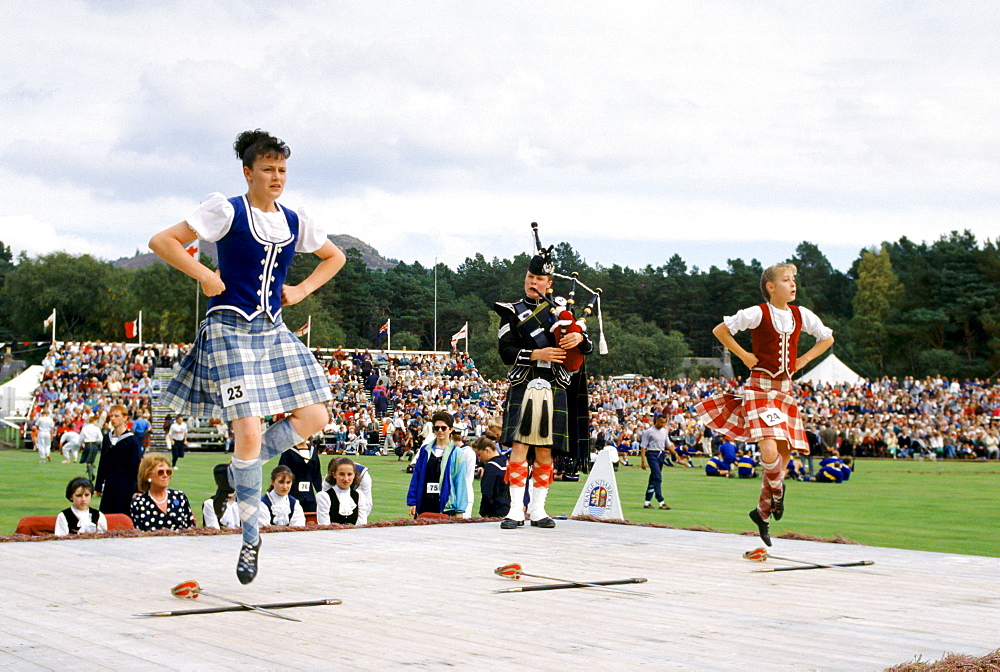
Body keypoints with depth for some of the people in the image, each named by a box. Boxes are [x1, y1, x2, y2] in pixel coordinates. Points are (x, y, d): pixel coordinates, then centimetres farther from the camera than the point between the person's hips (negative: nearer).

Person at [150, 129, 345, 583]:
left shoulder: (294, 222, 9)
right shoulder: (227, 211, -6)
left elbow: (334, 257, 25)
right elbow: (162, 242, -8)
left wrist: (302, 289, 11)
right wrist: (205, 276, -14)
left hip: (273, 332, 7)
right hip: (231, 330, -6)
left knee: (314, 417, -2)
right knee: (249, 434, -13)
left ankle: (236, 475, 17)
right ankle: (251, 538, 4)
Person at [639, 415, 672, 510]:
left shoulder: (665, 431, 13)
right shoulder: (649, 431, -7)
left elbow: (668, 444, 19)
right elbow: (643, 446, -8)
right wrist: (643, 461, -14)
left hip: (661, 455, 7)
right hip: (652, 454, -7)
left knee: (653, 478, 10)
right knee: (657, 477, -15)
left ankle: (647, 502, 16)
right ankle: (661, 502, -17)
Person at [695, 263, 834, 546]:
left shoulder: (801, 315, 5)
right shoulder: (758, 313, -10)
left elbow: (827, 338, 20)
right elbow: (720, 330, -6)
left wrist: (803, 360, 8)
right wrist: (745, 356, -8)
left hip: (785, 389, 6)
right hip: (760, 387, -6)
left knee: (784, 454, 7)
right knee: (769, 451, -22)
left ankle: (763, 511, 24)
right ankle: (777, 490, 10)